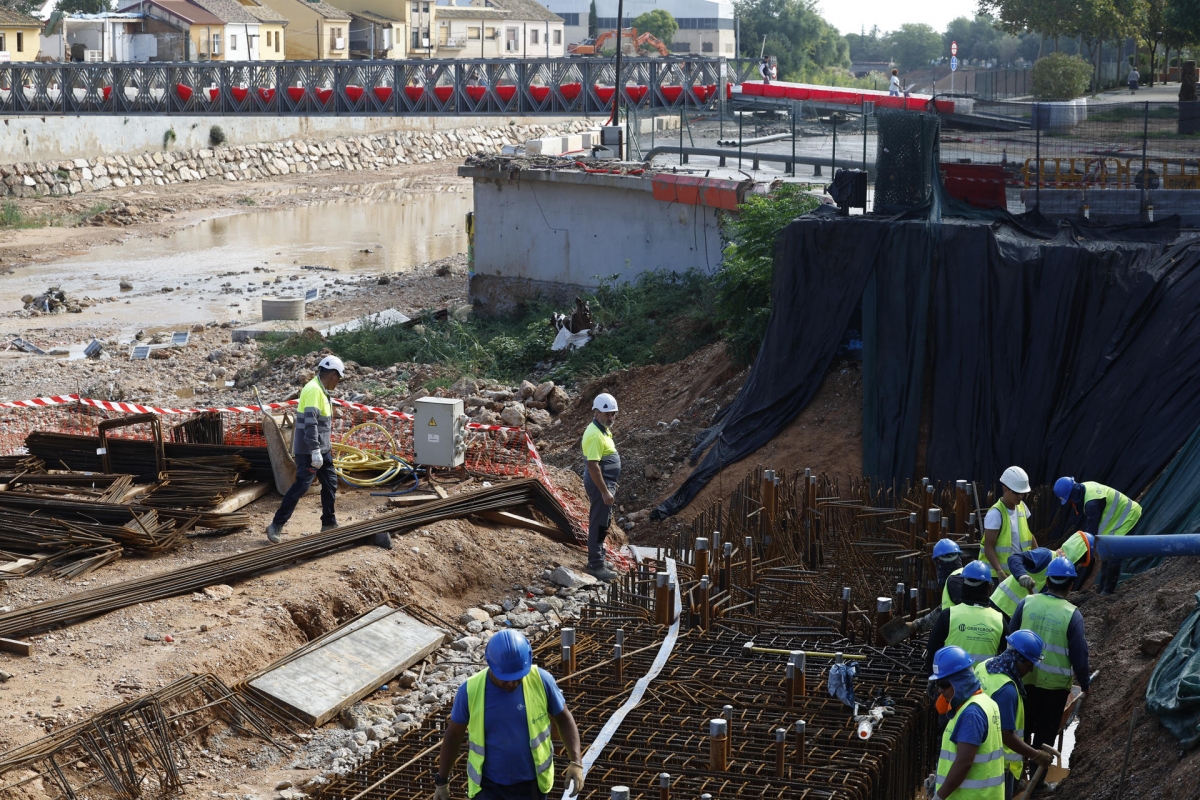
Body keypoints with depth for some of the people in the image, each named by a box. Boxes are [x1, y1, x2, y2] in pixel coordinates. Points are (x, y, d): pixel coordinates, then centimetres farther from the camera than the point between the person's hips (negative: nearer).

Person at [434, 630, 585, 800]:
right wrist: (442, 781, 5)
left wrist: (576, 761, -12)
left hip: (531, 785, 1)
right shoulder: (471, 690, -16)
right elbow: (453, 735, -1)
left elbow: (564, 719, 0)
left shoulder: (541, 681, -15)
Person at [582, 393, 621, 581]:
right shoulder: (595, 435, -22)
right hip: (600, 484, -11)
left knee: (602, 522, 18)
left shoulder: (603, 430, 10)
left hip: (606, 482, 11)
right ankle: (596, 565, 0)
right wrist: (604, 491, -25)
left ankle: (597, 558, 29)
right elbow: (593, 466, -26)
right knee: (599, 523, -5)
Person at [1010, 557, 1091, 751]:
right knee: (1046, 732, 11)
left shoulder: (1026, 603, -7)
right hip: (1055, 684, -3)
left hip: (1025, 678, 3)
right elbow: (1079, 654, -12)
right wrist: (1084, 684, 3)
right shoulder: (1072, 615, -15)